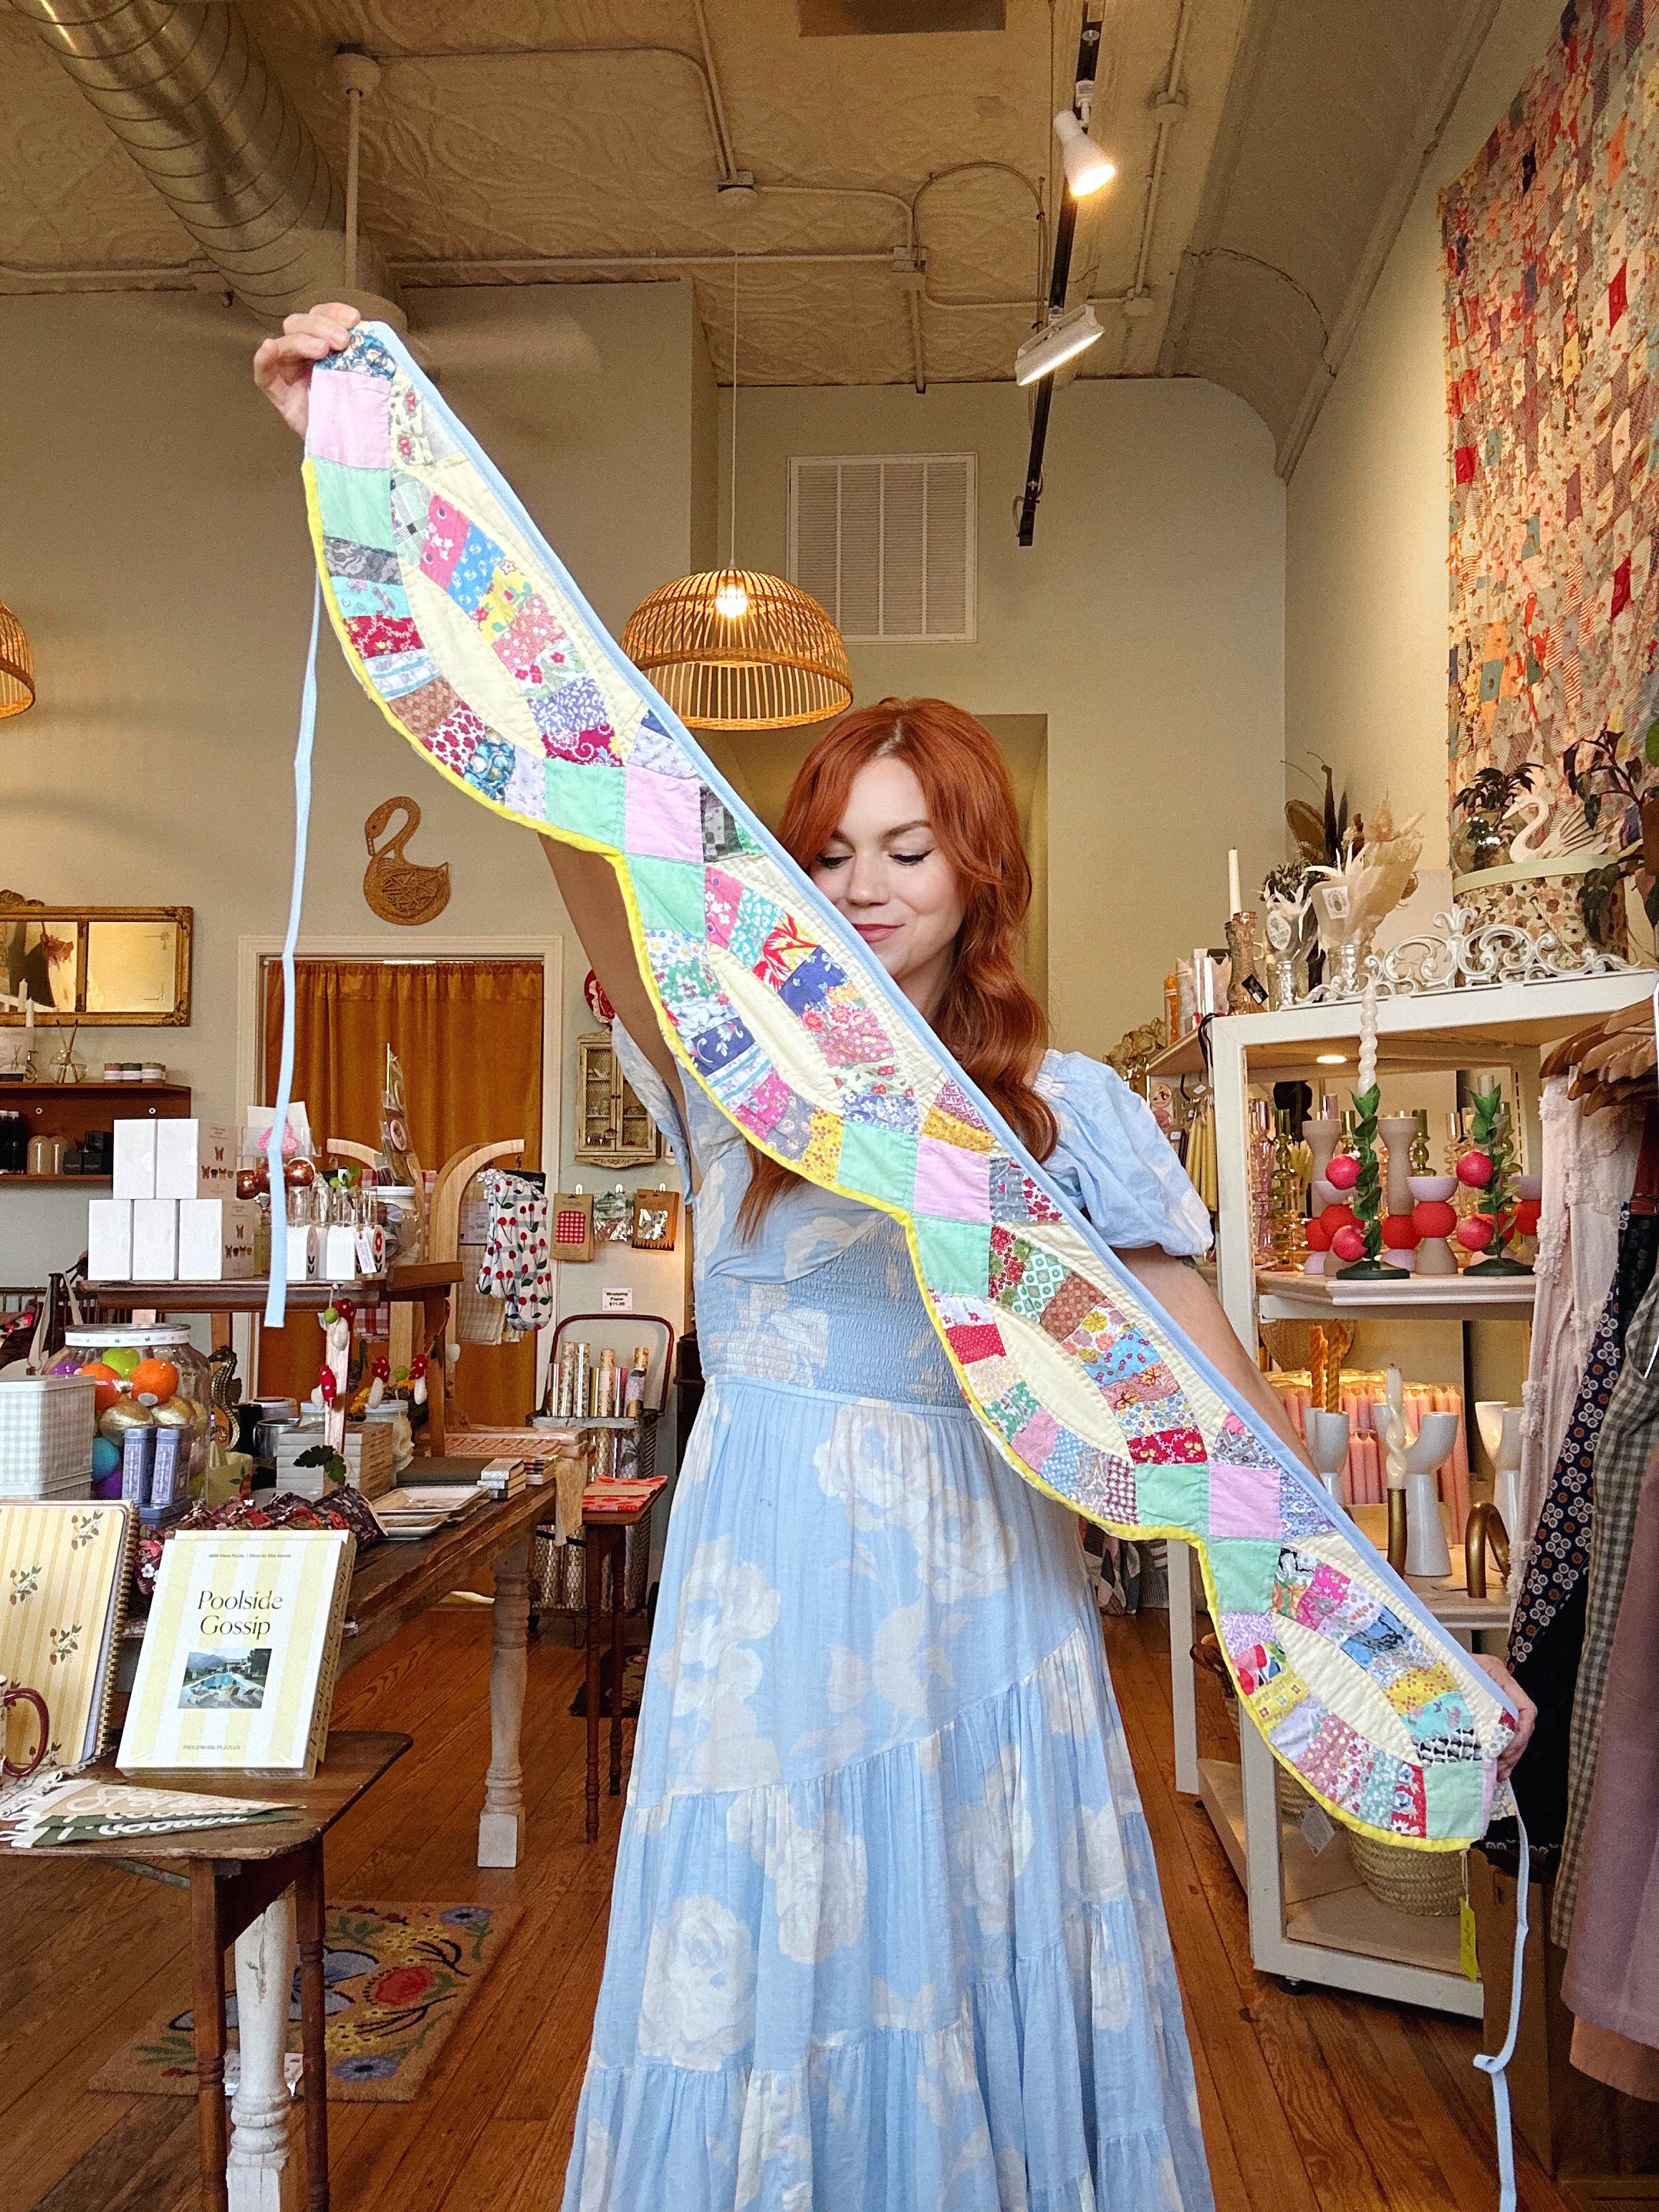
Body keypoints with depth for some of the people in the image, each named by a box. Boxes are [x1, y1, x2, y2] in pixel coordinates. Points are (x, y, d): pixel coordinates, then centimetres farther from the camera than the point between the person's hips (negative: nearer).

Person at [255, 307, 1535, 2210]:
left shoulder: (1066, 1109, 4)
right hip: (769, 1583, 0)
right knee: (764, 2006, 10)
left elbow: (1216, 1378, 4)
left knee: (979, 1994, 11)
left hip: (981, 1591, 0)